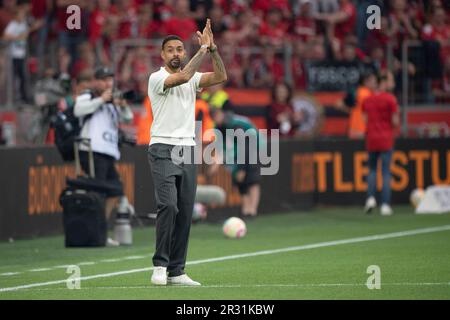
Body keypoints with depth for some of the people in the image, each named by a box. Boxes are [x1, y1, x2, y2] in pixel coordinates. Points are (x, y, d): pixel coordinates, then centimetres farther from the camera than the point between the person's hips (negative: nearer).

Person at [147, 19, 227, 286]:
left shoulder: (193, 79, 13)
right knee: (168, 205, -20)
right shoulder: (157, 78, -4)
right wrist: (203, 49, -19)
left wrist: (213, 48, -12)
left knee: (185, 212, 2)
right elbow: (183, 76, -23)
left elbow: (221, 77, -2)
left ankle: (176, 271, 5)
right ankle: (160, 265, -13)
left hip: (188, 151, 6)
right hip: (163, 150, -6)